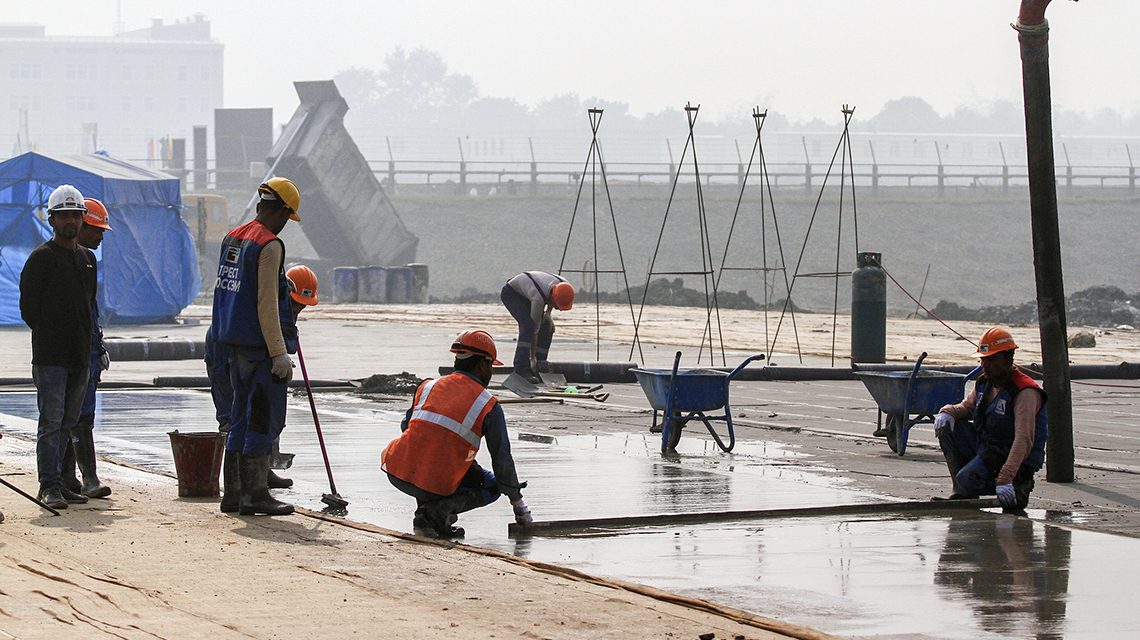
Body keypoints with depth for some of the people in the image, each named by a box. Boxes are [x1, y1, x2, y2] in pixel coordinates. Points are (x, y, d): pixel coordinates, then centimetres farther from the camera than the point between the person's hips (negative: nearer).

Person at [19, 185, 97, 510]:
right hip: (50, 357, -6)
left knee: (67, 423, 9)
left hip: (80, 357, 7)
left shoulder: (87, 258, 15)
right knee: (51, 422, -9)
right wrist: (49, 336, -1)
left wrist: (84, 342, 14)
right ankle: (49, 485, -9)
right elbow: (28, 307, -5)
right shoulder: (41, 257, -5)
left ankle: (55, 482, 15)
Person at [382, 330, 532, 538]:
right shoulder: (489, 406, 2)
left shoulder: (427, 387, 12)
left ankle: (424, 514, 21)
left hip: (396, 473, 4)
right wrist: (519, 505, 19)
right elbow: (502, 460, 6)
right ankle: (442, 509, -6)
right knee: (492, 486, 22)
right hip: (438, 485, -4)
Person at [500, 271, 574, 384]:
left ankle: (536, 371, -1)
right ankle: (521, 371, -31)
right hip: (511, 293, -8)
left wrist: (548, 313, -6)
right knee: (528, 326, -28)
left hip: (525, 294, 8)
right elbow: (535, 329, -30)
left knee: (547, 328, -5)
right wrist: (532, 357, -24)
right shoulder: (538, 298, -40)